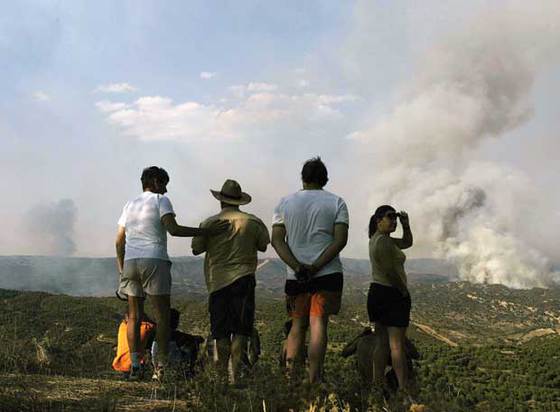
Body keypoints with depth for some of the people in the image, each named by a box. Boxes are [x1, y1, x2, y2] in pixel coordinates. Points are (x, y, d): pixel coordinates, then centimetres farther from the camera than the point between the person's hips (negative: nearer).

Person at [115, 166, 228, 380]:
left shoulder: (130, 204, 21)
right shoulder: (161, 200, 1)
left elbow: (119, 240, 19)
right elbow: (173, 229, -15)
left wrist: (121, 268, 24)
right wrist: (206, 231, -14)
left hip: (130, 262, 6)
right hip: (154, 261, -6)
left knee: (134, 316, 9)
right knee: (162, 315, -1)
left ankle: (134, 365, 7)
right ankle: (163, 363, -2)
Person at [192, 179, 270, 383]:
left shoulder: (209, 223, 1)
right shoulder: (252, 222, 1)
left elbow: (196, 249, 6)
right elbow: (263, 246, 10)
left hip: (217, 281, 1)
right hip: (243, 279, -1)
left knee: (221, 330, 9)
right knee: (240, 330, 3)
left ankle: (222, 372, 12)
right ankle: (236, 372, -1)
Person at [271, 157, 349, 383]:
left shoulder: (285, 203, 9)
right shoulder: (336, 202, 4)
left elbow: (276, 240, -1)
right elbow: (341, 239, -8)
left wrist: (298, 267, -9)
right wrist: (317, 266, -12)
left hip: (295, 276, 2)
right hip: (328, 273, -2)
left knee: (298, 324, 13)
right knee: (318, 324, -3)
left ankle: (290, 374, 6)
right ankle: (314, 380, -7)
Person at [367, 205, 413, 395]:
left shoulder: (378, 239, 15)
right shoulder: (383, 240, -16)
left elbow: (407, 242, 23)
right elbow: (391, 272, -21)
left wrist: (405, 224, 8)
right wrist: (404, 290, -8)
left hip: (377, 293, 10)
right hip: (392, 294, -10)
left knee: (381, 340, 12)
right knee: (397, 343, -8)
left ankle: (378, 382, 17)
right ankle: (403, 387, -7)